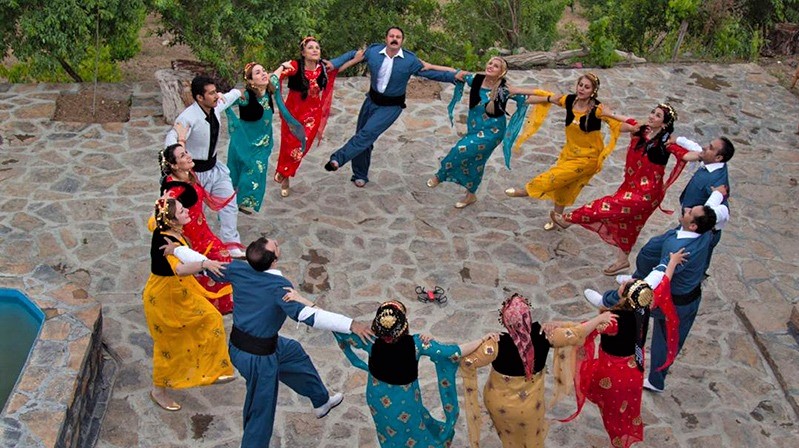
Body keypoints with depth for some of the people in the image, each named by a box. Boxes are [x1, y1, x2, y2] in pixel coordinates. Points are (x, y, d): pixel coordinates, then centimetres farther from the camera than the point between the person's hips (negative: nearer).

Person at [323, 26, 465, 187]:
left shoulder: (410, 60, -16)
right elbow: (352, 55, 6)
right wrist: (334, 63, -4)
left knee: (368, 133, -22)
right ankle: (360, 175, 25)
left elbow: (431, 72, -10)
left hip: (391, 106, -4)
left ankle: (338, 158, -18)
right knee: (362, 135, 8)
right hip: (372, 100, 4)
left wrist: (453, 76, -21)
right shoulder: (373, 51, -10)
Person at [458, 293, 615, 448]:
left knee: (510, 435, 31)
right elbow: (576, 335, -13)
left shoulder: (498, 344, -32)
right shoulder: (543, 334, -24)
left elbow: (468, 361, -29)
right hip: (529, 406, 1)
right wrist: (600, 318, 0)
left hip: (500, 403, -1)